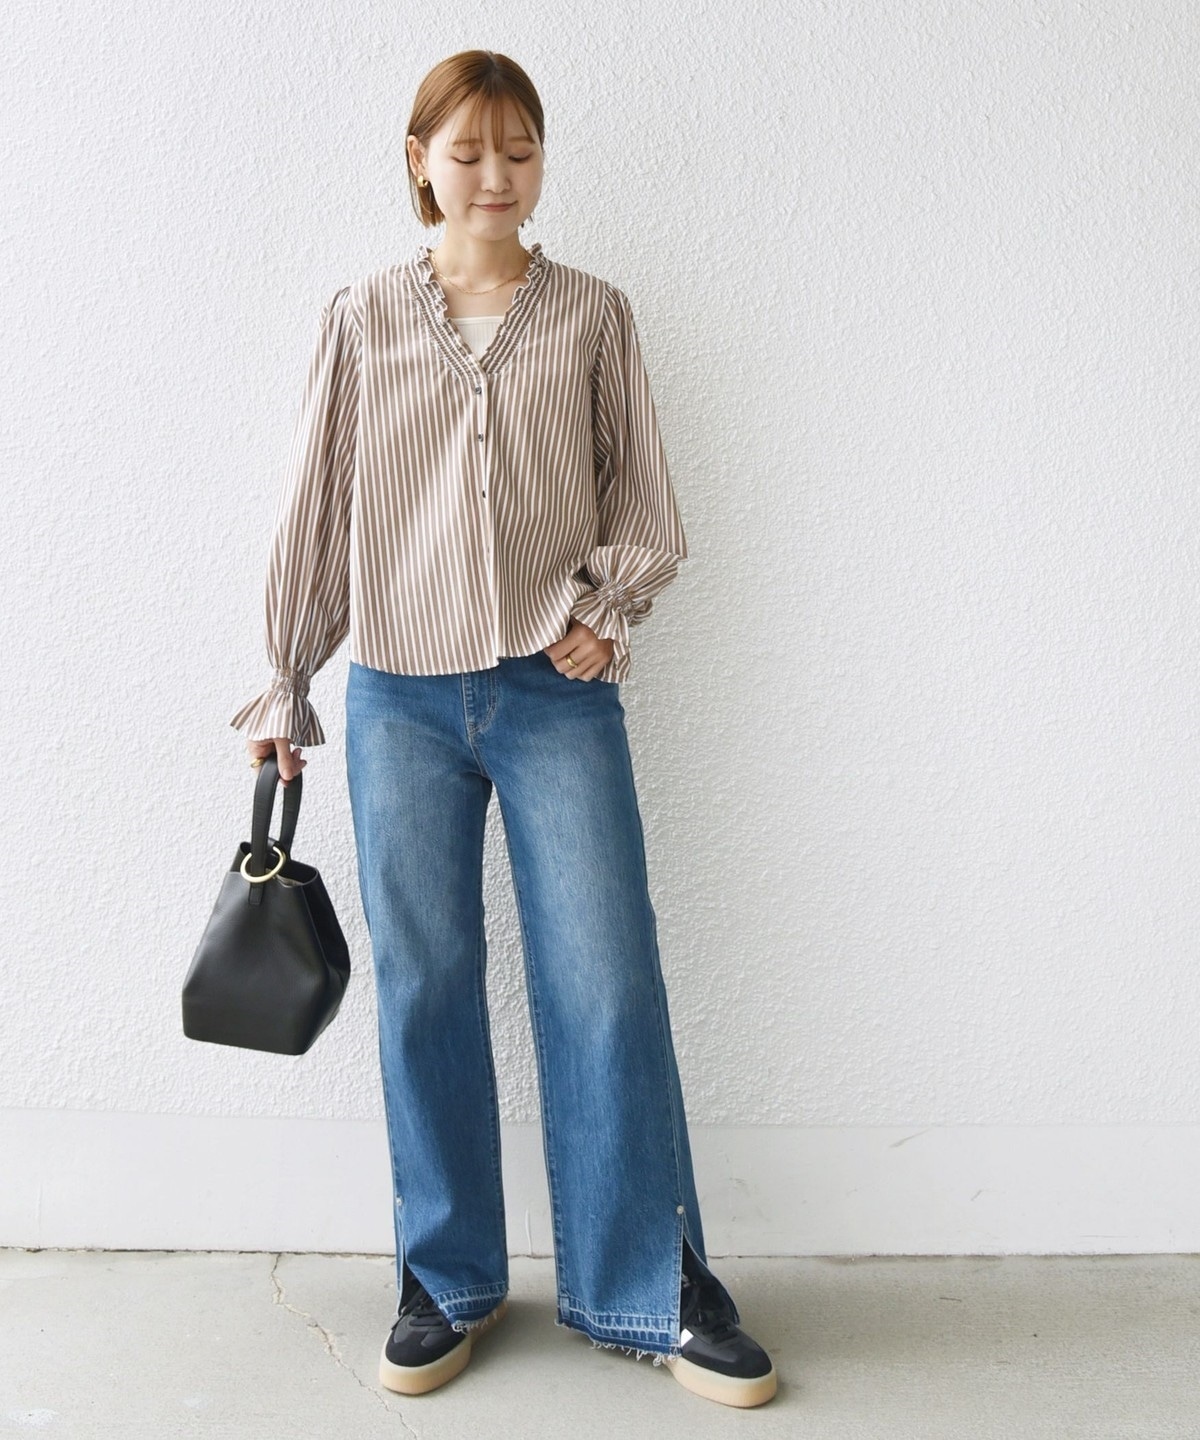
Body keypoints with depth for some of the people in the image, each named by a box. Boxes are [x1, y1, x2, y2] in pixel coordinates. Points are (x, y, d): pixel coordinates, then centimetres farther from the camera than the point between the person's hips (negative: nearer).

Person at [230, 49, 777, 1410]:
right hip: (400, 695, 1)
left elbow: (644, 493, 9)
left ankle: (653, 1287, 15)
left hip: (558, 693, 0)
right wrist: (286, 687, 10)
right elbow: (314, 515, 9)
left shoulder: (593, 314, 7)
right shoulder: (361, 319, 7)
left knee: (608, 983, -2)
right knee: (424, 988, 6)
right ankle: (448, 1279, 23)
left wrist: (607, 603, -8)